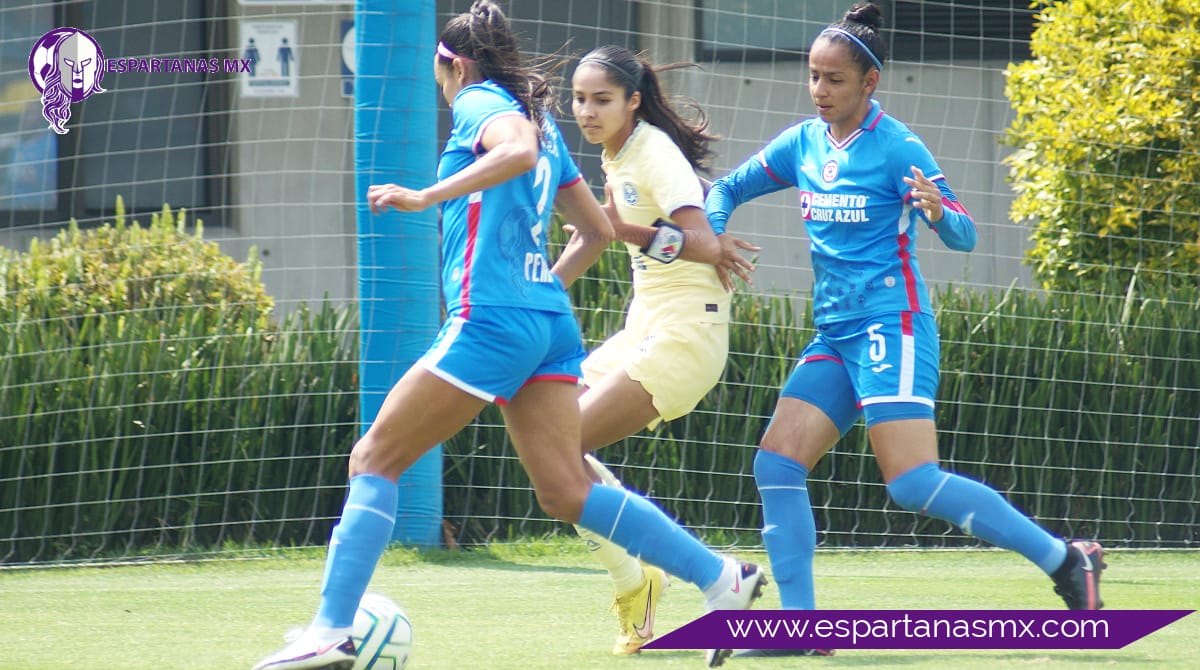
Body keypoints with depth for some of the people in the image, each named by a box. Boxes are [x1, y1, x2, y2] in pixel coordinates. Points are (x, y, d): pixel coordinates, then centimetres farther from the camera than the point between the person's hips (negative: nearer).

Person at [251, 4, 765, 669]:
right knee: (567, 491, 4)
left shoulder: (480, 103, -2)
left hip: (490, 318, -8)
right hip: (551, 323, 8)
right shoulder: (540, 120, 22)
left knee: (373, 460, -2)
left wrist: (426, 196, -26)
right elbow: (597, 229, 26)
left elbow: (519, 149, -26)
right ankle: (723, 578, -4)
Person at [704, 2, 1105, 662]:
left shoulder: (897, 149, -9)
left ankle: (1064, 560, -10)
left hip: (891, 325, -7)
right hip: (834, 335, 7)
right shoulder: (802, 143, 10)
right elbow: (726, 188, 21)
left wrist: (938, 212, -35)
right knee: (776, 463, -4)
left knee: (914, 483, -17)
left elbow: (963, 235, -12)